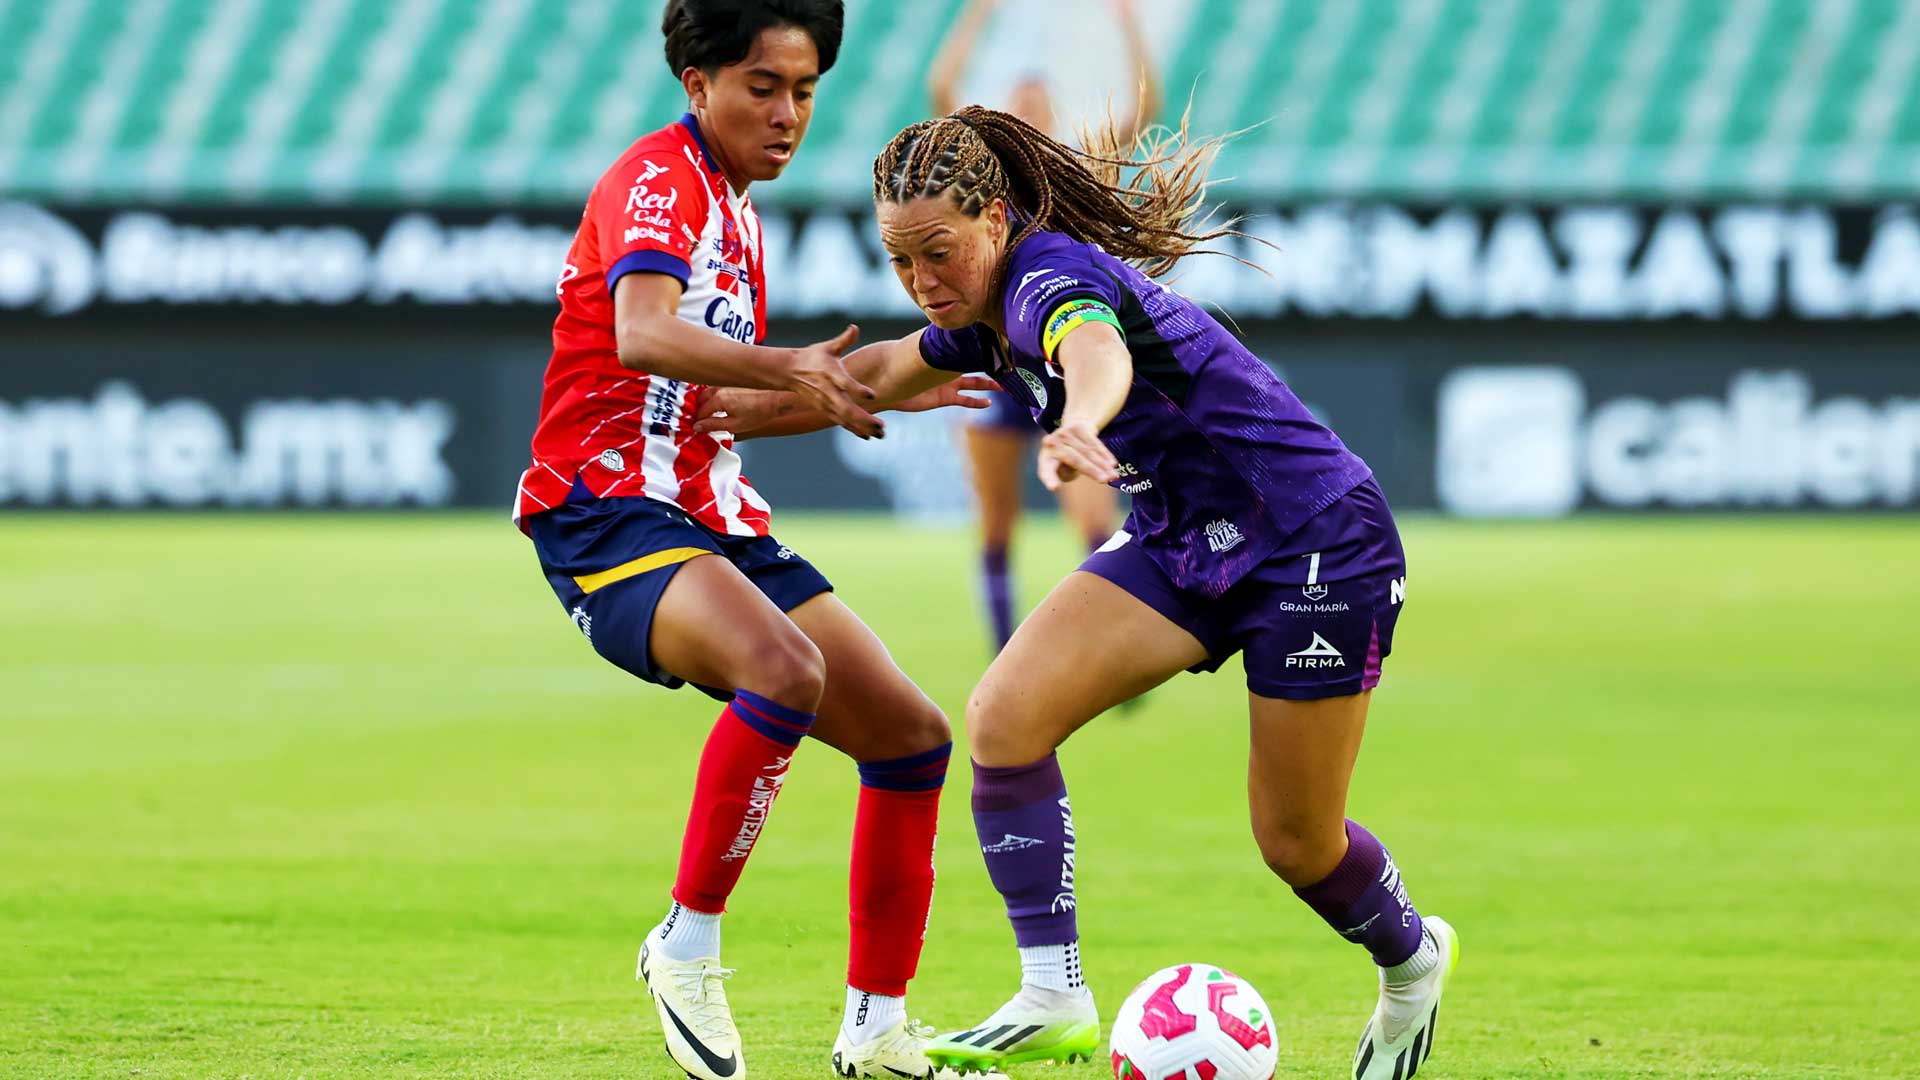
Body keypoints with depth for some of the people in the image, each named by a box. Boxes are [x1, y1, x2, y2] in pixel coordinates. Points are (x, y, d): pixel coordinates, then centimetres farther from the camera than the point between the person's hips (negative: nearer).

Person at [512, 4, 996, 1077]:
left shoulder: (737, 210, 19)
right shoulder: (659, 177, -11)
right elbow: (642, 336, -31)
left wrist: (879, 391, 26)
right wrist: (785, 367, -44)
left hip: (718, 522, 9)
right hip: (609, 513, -9)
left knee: (913, 734, 3)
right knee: (787, 669, -35)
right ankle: (687, 949, -22)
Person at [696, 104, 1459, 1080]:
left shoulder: (1051, 276, -26)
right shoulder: (985, 311, 1)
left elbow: (1099, 351, -53)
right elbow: (882, 373, 24)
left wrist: (1079, 427, -75)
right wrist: (727, 410, 20)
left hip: (1320, 542, -8)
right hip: (1185, 542, 8)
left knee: (1296, 843, 1)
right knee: (1004, 716, -14)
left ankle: (1411, 957, 35)